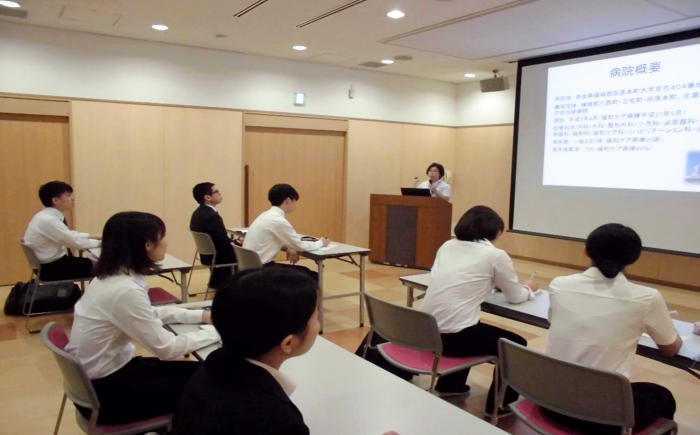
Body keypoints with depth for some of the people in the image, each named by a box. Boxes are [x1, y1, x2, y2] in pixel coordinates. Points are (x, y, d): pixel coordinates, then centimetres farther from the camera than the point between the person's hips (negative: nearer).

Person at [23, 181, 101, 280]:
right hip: (50, 268, -8)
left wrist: (94, 236, 6)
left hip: (57, 261, 8)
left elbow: (70, 235, 16)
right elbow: (76, 242, -22)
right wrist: (99, 242, -9)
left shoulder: (53, 216, 3)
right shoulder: (48, 220, -24)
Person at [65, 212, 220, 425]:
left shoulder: (112, 276, -1)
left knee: (196, 371, 12)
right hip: (104, 391, -8)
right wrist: (218, 333, -13)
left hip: (108, 371, 8)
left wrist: (200, 315, 4)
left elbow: (150, 315, 12)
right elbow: (167, 349, -24)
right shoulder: (125, 290, -29)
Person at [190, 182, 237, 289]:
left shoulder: (198, 213, 4)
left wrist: (233, 241, 5)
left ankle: (218, 281, 29)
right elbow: (225, 242, -23)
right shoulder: (212, 216, -26)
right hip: (217, 256, -9)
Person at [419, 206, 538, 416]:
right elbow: (515, 297, 9)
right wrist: (529, 288, 30)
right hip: (453, 335, -7)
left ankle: (449, 385, 46)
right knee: (516, 344, 18)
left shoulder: (448, 246, 12)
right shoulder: (496, 255, -3)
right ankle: (499, 405, 31)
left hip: (426, 330, 7)